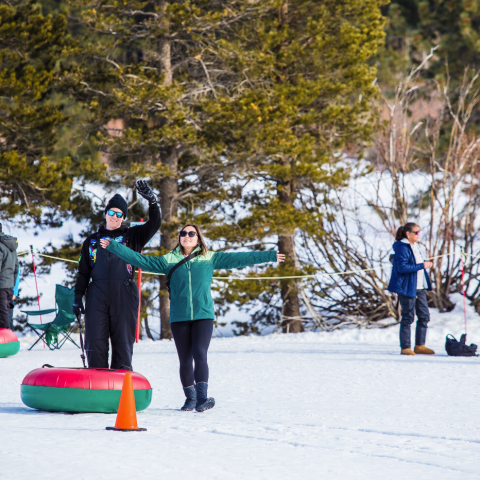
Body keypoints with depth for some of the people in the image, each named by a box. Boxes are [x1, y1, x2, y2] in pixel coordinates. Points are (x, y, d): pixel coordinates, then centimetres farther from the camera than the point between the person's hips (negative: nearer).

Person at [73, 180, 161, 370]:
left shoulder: (132, 236, 12)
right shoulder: (93, 240, 18)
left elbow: (154, 225, -3)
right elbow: (83, 271, 19)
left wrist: (151, 200, -18)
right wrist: (78, 295, 9)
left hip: (124, 297, -2)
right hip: (97, 296, 2)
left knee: (123, 341, -2)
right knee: (95, 342, -4)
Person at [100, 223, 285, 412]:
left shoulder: (209, 259, 8)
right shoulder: (169, 260, 8)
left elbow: (238, 259, 6)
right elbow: (140, 260, 8)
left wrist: (270, 256, 2)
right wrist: (112, 247, 5)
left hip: (203, 315, -1)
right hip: (179, 318, 1)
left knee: (200, 354, -16)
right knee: (185, 360, 3)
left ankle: (202, 397, -18)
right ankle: (190, 398, 15)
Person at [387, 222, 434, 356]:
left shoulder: (414, 246, 15)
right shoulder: (402, 248, -14)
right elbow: (402, 267, -23)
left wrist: (426, 265, 10)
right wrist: (422, 266, -22)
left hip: (419, 288, 9)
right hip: (407, 288, -9)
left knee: (424, 316, 8)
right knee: (408, 317, -3)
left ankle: (420, 345, 16)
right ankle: (405, 347, 4)